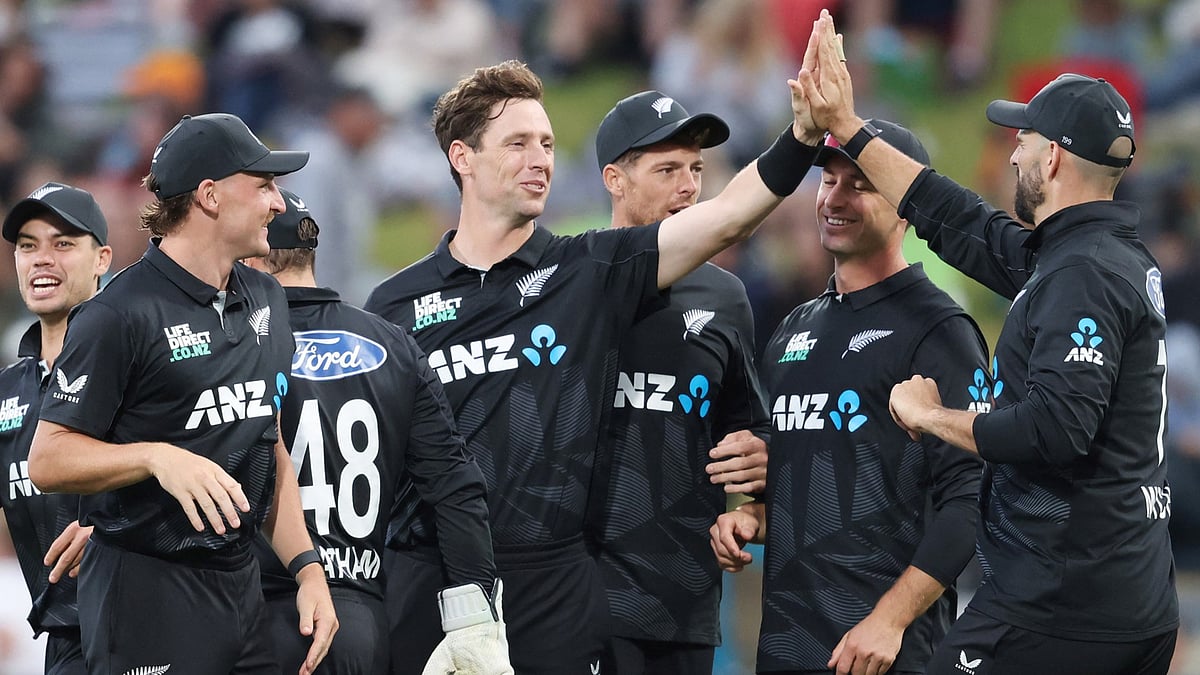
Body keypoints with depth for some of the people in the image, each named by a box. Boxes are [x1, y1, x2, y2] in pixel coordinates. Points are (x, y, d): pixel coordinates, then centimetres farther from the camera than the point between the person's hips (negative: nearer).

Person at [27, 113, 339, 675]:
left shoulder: (265, 300, 14)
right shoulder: (119, 316, -12)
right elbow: (48, 461, -13)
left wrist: (307, 567, 10)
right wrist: (157, 457, -27)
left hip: (242, 585, 7)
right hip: (146, 598, -7)